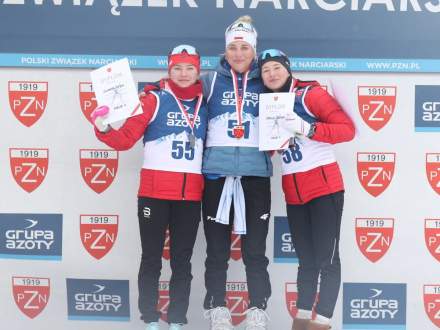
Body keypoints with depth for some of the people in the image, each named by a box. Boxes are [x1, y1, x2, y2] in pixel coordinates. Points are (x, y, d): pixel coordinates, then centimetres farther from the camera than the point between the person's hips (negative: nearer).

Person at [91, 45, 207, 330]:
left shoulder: (204, 104, 9)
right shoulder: (154, 99, -1)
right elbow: (126, 139, -7)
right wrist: (104, 129, -23)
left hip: (191, 194, 3)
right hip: (154, 190, -3)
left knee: (182, 260, 9)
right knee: (152, 257, 4)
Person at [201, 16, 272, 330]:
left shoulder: (264, 83, 8)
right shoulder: (211, 81, 6)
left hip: (256, 174, 0)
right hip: (216, 173, 0)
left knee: (255, 249, 3)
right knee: (217, 250, 7)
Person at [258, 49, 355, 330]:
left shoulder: (311, 94, -7)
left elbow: (348, 129, -15)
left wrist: (307, 128, -23)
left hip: (325, 186, -6)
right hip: (293, 194, 6)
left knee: (327, 259, -2)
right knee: (306, 259, 14)